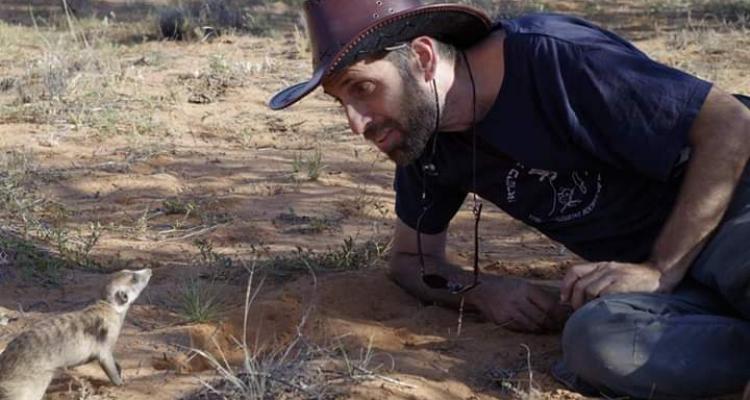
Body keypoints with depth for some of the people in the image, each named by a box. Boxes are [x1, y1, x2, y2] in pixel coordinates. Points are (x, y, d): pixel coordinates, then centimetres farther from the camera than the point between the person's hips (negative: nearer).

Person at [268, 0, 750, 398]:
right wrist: (480, 291, -8)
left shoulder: (553, 57, -20)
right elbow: (412, 259, 15)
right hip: (636, 266, 6)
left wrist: (661, 269, -20)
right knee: (598, 342, -32)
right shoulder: (424, 141, 0)